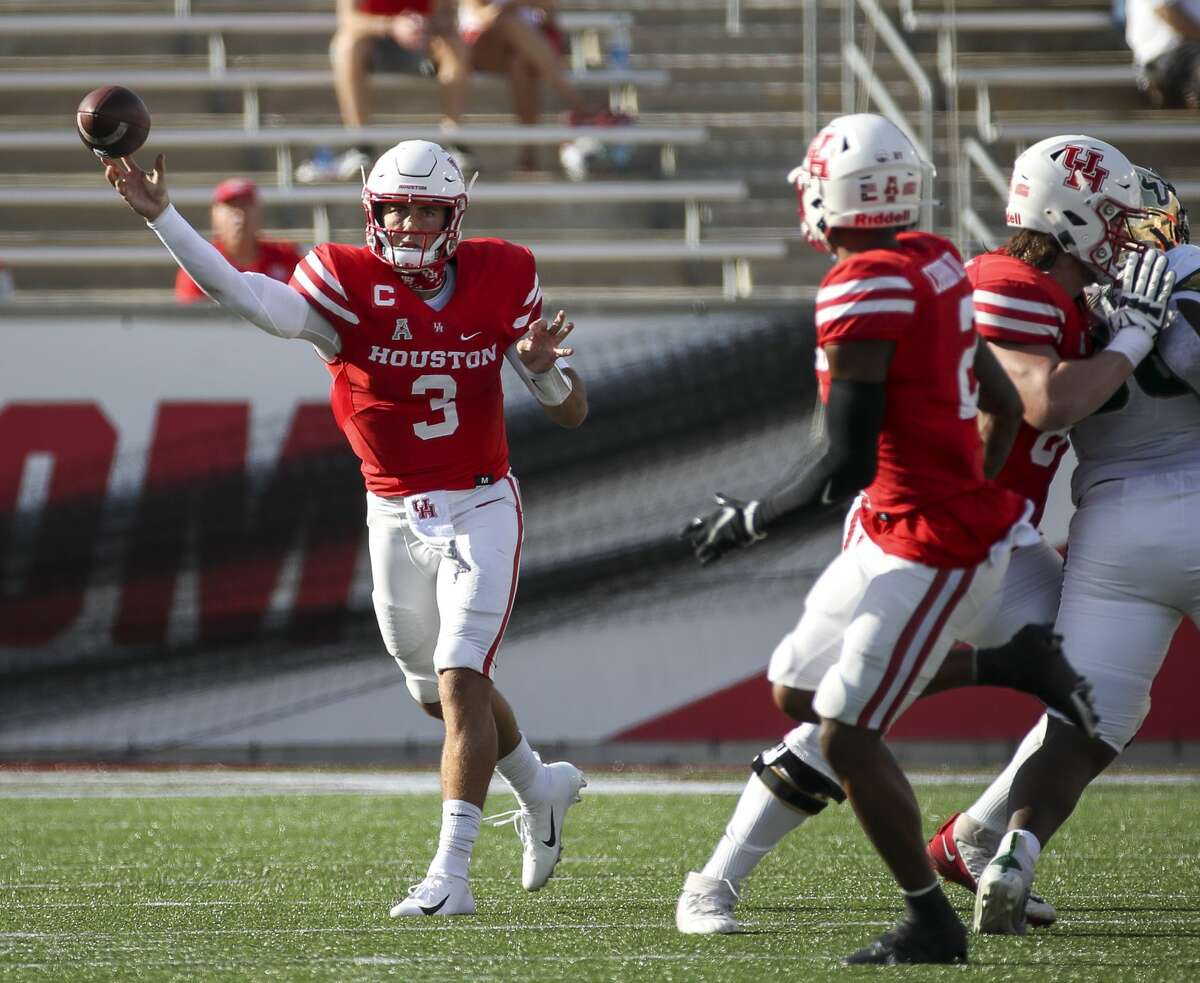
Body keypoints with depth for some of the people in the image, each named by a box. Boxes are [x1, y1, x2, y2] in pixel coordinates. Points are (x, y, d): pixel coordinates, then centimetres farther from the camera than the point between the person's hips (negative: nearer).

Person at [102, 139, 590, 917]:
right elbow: (251, 299, -31)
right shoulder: (349, 284, -11)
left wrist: (541, 368, -24)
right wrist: (160, 217, -43)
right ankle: (541, 789, 44)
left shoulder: (501, 278, -6)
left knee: (460, 681, -16)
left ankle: (451, 874, -15)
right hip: (396, 520, 2)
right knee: (442, 693, 16)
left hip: (480, 510, -2)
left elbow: (574, 413, -1)